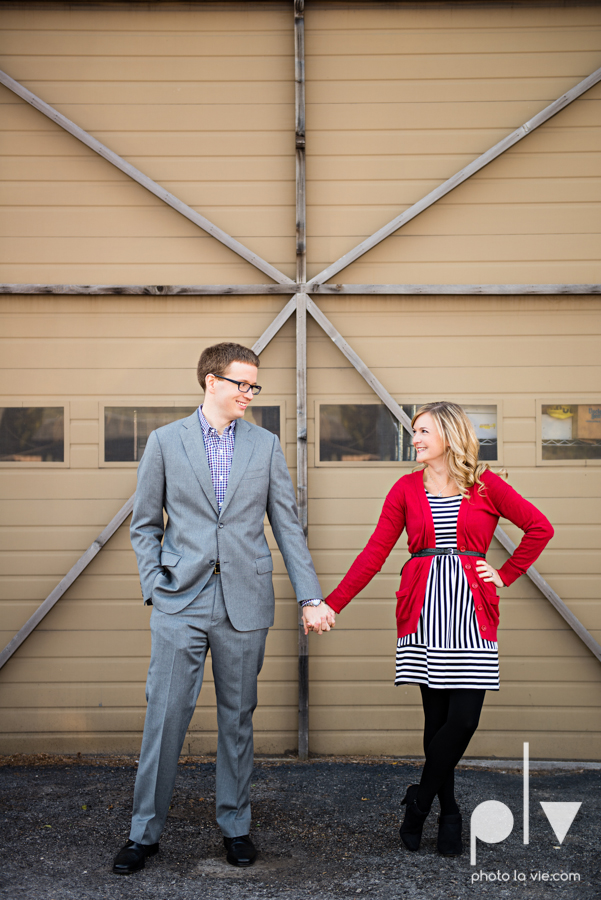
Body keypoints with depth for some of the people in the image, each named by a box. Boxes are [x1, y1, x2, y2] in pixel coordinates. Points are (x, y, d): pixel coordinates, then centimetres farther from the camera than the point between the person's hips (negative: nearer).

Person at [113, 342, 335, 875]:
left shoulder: (266, 445, 7)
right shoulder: (165, 441, 4)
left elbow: (287, 526, 7)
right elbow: (145, 525, 7)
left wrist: (310, 597, 2)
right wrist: (154, 587, -3)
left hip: (245, 602, 1)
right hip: (181, 603, -1)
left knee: (238, 717, 10)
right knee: (164, 717, 1)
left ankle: (236, 825, 25)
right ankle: (145, 832, 15)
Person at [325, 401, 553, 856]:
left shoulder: (485, 485, 3)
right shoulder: (407, 489, 6)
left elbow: (540, 527, 9)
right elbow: (374, 554, 4)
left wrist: (505, 575, 3)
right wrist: (331, 604, -2)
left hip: (471, 612, 0)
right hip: (423, 611, 1)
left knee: (464, 717, -7)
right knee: (437, 716, 2)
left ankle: (420, 802, 14)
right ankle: (449, 814, 19)